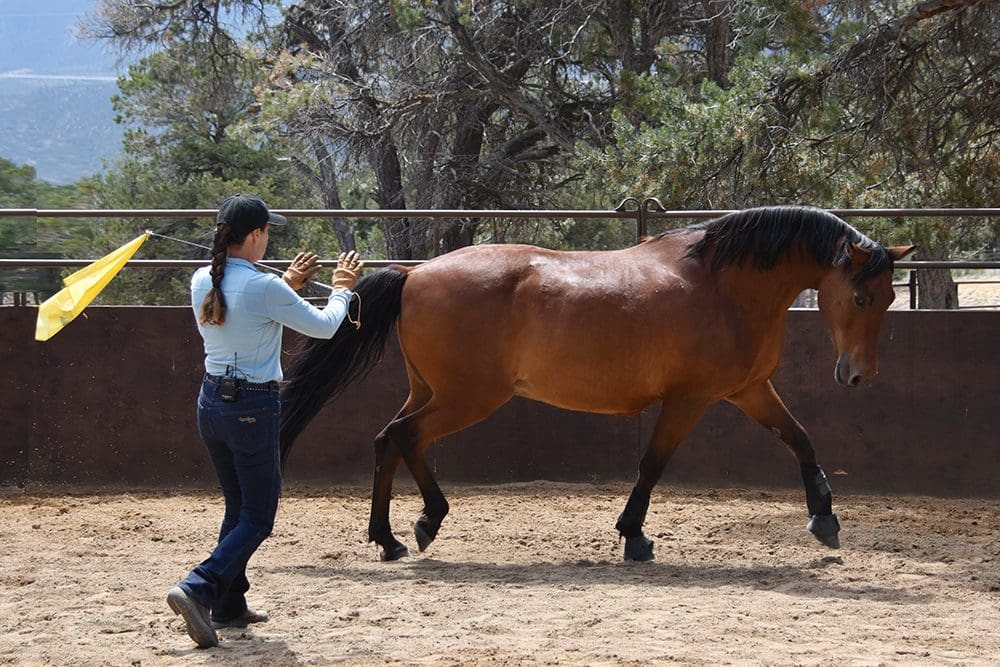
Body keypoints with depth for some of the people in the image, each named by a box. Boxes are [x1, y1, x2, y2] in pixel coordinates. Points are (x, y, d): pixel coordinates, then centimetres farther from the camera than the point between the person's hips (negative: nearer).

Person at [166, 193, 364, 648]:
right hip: (254, 407, -7)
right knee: (257, 519, 1)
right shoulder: (264, 288, -19)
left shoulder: (202, 283, 1)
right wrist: (341, 289, 14)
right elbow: (323, 327, -5)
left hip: (211, 402, 7)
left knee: (238, 508, 21)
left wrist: (287, 284, 24)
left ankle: (229, 606, 22)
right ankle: (197, 589, -18)